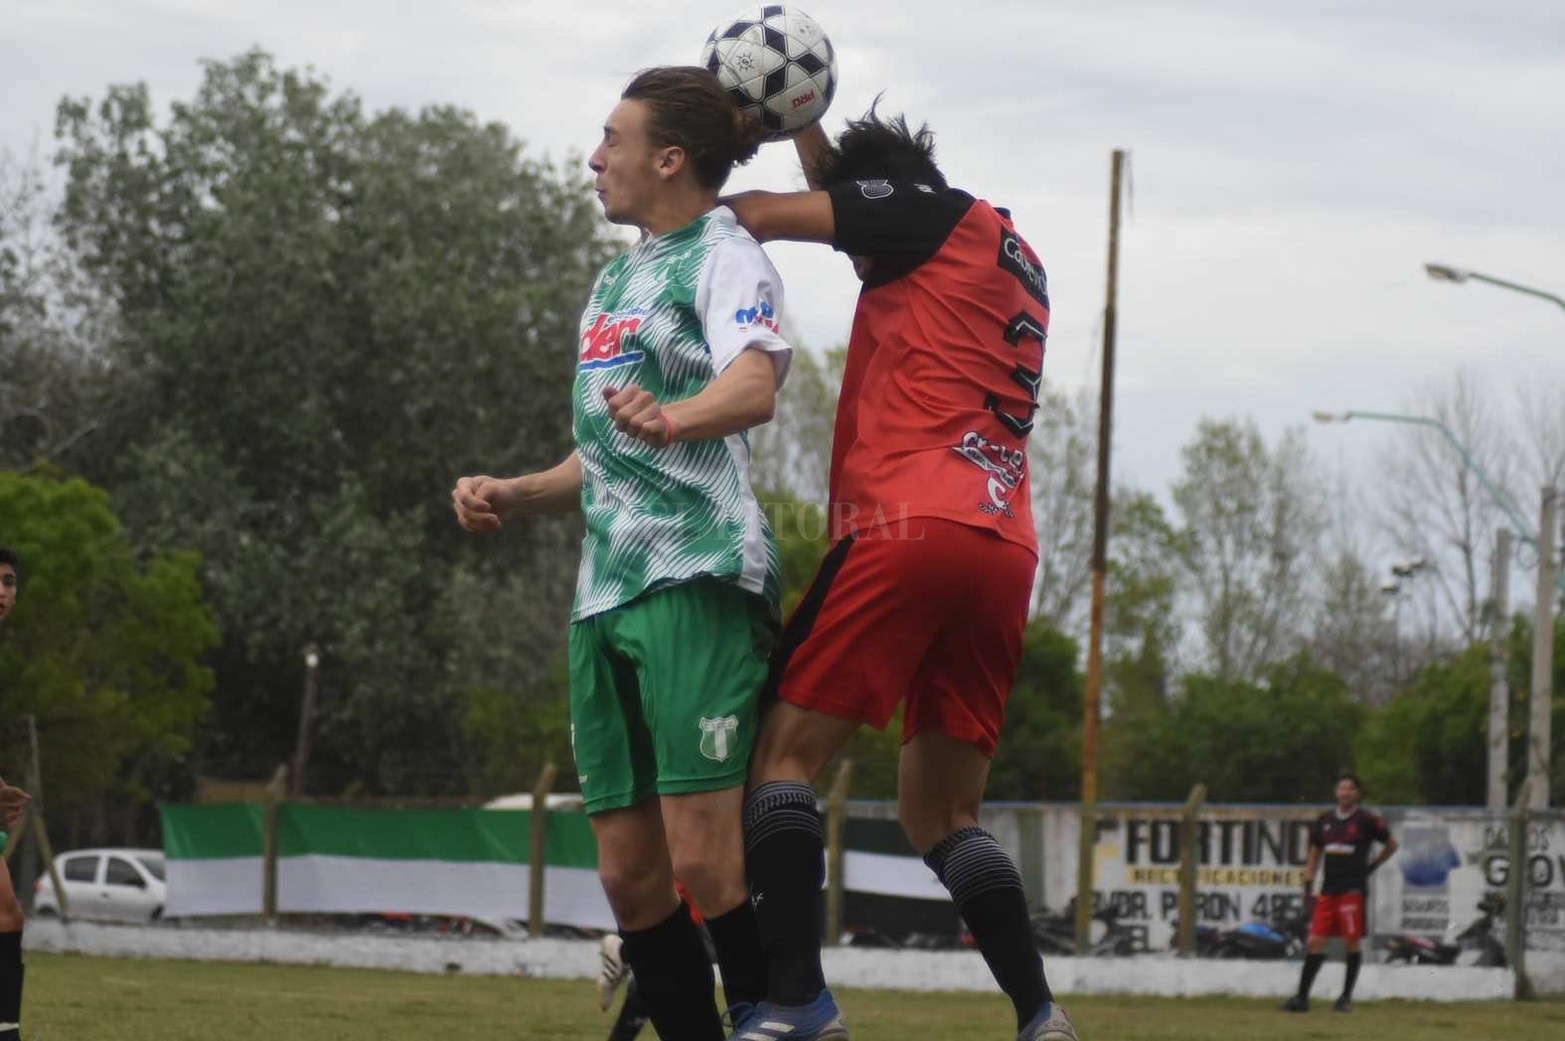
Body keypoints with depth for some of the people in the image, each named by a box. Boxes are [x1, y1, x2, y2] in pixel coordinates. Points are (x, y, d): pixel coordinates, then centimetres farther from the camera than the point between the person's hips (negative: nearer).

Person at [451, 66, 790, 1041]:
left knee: (705, 858, -16)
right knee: (629, 870, 4)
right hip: (606, 588, 8)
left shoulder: (725, 254, -2)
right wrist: (511, 495, 15)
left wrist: (672, 420, -43)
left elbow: (753, 386, -23)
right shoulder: (616, 278, 24)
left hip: (700, 577, -8)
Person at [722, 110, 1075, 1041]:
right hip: (1006, 554, 8)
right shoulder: (1016, 263, 29)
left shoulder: (943, 216, 7)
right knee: (940, 810, 11)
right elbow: (845, 205, 37)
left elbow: (766, 216, 3)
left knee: (785, 751, -6)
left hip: (912, 526, -8)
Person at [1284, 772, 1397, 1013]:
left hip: (1353, 890, -4)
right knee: (1315, 941, -1)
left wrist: (1372, 865, 5)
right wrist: (1308, 885, 12)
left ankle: (1347, 996, 10)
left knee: (1352, 941, -1)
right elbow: (1314, 853, 19)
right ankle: (1302, 996, 0)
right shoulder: (1324, 821, 11)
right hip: (1328, 891, 4)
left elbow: (1391, 845, 9)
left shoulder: (1366, 820, -2)